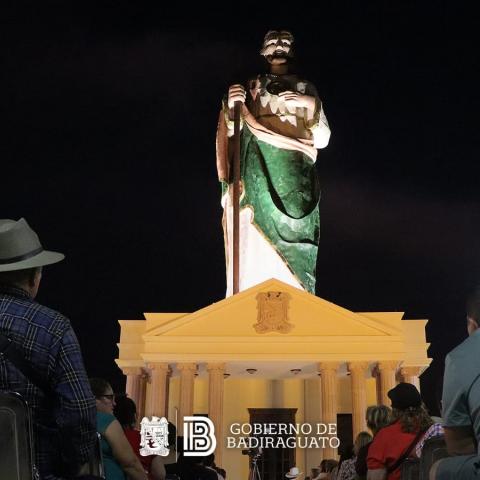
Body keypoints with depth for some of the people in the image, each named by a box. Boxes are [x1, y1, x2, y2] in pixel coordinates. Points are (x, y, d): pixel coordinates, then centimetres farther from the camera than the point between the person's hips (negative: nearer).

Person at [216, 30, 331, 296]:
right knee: (255, 245, -12)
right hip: (258, 174, 0)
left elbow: (322, 139, 11)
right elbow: (232, 132, 9)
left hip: (295, 173, 0)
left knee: (292, 249, -10)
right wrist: (231, 105, -9)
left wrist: (311, 105, -5)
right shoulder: (251, 87, 19)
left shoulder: (305, 89, 19)